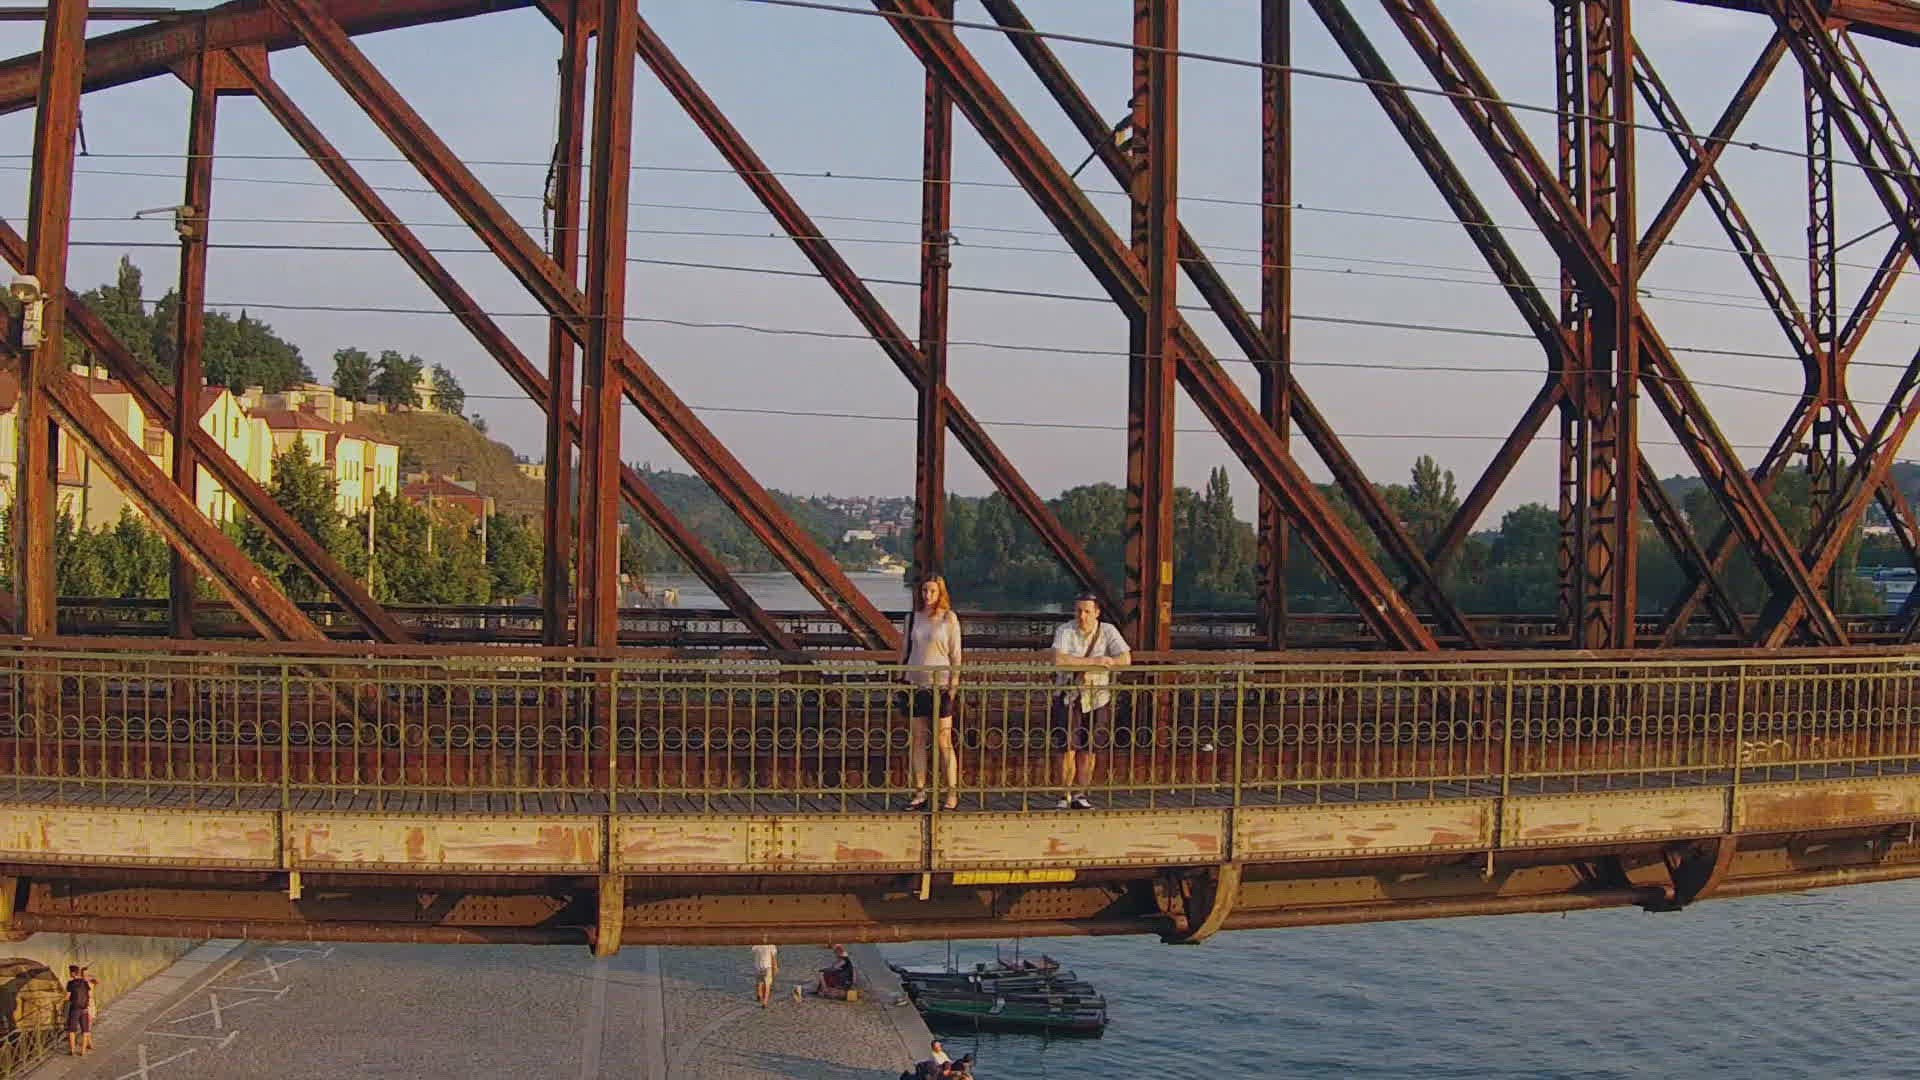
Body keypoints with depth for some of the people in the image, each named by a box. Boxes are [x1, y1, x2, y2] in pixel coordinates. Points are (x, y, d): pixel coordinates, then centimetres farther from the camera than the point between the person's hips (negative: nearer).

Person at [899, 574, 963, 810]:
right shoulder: (912, 618, 10)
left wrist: (954, 684, -7)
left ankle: (952, 793, 2)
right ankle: (920, 792, 11)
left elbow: (955, 655, 0)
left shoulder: (949, 618, 0)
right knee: (917, 741, 5)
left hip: (940, 685, -4)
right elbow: (904, 651, 15)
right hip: (915, 684, 4)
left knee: (944, 742, -3)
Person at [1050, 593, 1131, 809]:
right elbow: (1059, 660, -26)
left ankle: (1080, 795, 16)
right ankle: (1066, 795, 4)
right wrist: (1094, 661, -26)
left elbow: (1125, 659, -14)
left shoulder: (1108, 631, -2)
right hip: (1070, 696, -2)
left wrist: (1086, 667, -23)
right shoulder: (1065, 631, -9)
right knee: (1069, 748, -6)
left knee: (1089, 750, 5)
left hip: (1098, 697, 2)